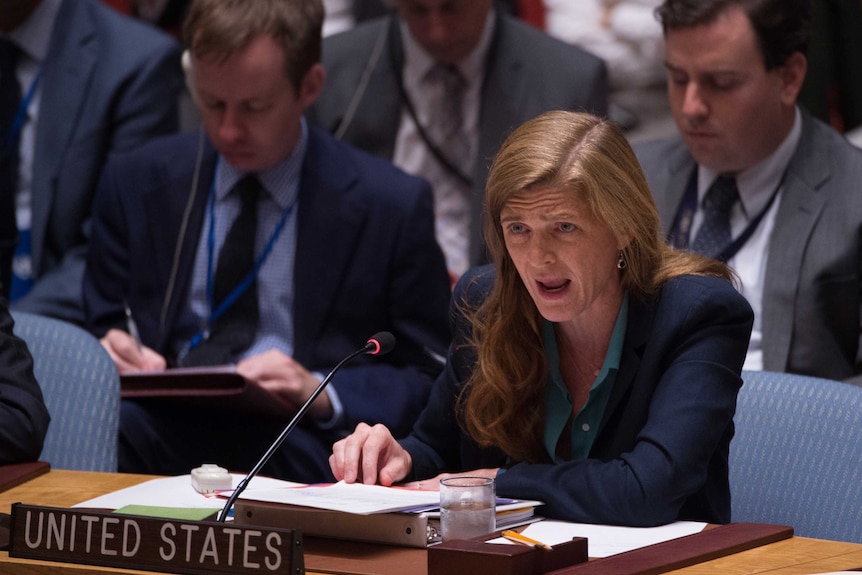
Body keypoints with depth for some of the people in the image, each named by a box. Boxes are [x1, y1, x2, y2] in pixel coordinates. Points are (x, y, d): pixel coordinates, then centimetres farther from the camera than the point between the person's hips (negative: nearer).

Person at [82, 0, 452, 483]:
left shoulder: (392, 205, 4)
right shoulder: (137, 183, 13)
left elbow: (428, 376, 6)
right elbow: (102, 327, 19)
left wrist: (323, 395, -13)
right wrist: (112, 352, -7)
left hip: (303, 439, -2)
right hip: (163, 427, 2)